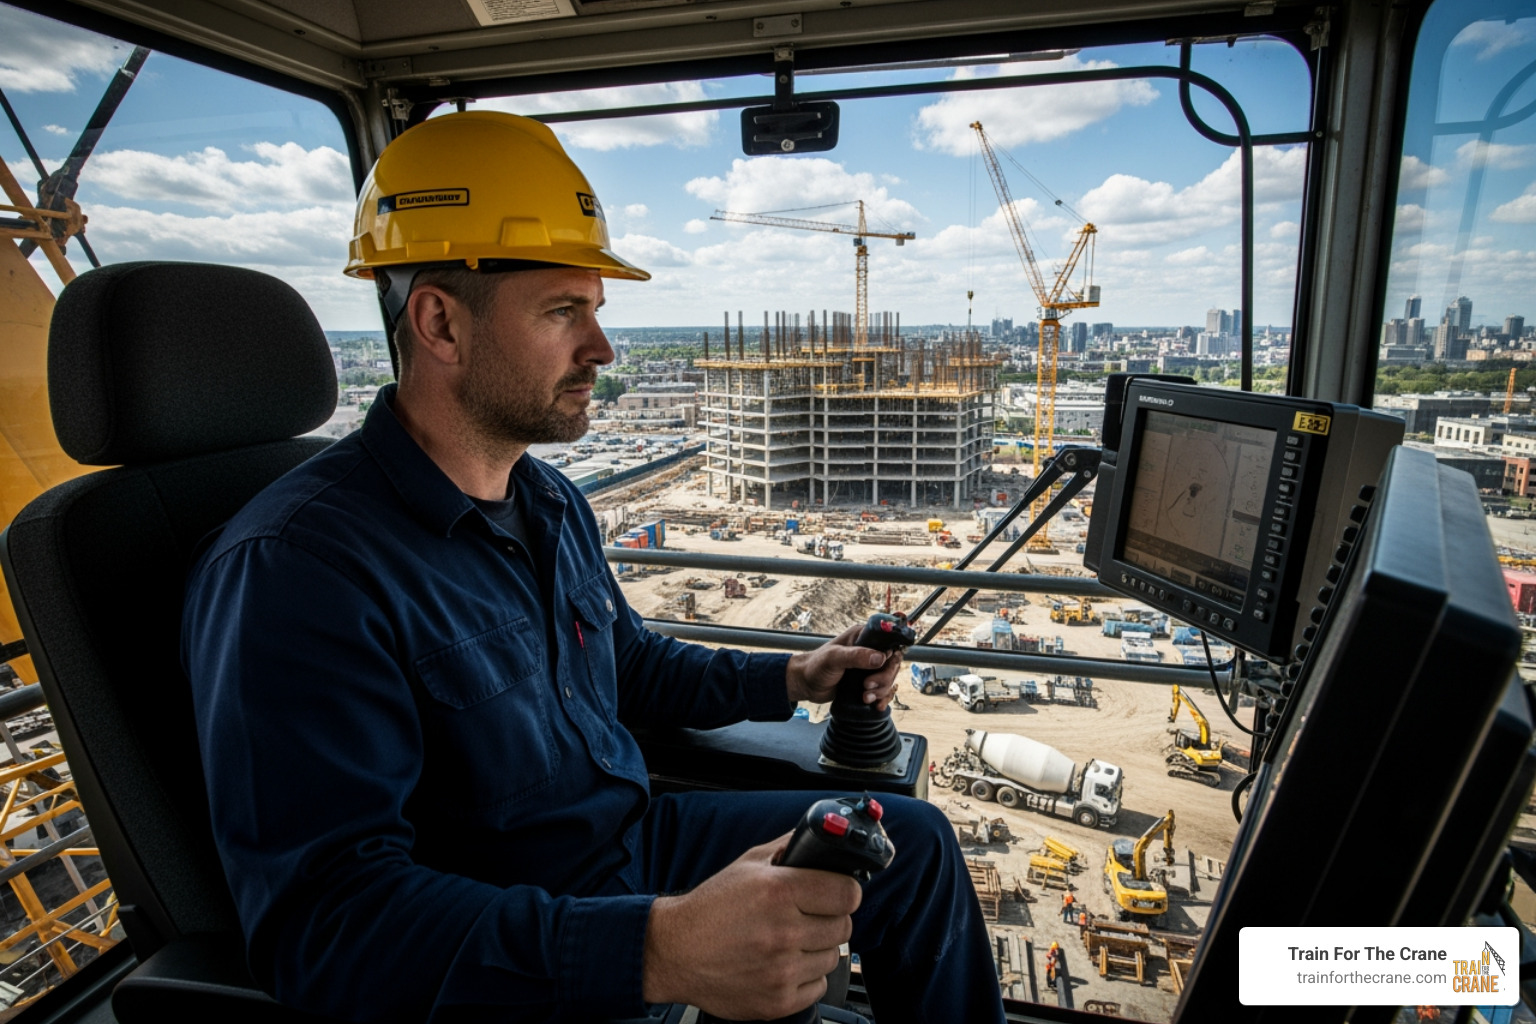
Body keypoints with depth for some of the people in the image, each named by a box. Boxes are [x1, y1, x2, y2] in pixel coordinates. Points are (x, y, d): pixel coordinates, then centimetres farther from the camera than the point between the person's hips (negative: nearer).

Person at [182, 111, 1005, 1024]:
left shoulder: (551, 502, 5)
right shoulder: (295, 570, -25)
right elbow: (327, 918, -30)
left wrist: (787, 679, 7)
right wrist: (662, 950, -42)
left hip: (632, 841, 8)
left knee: (916, 843, 9)